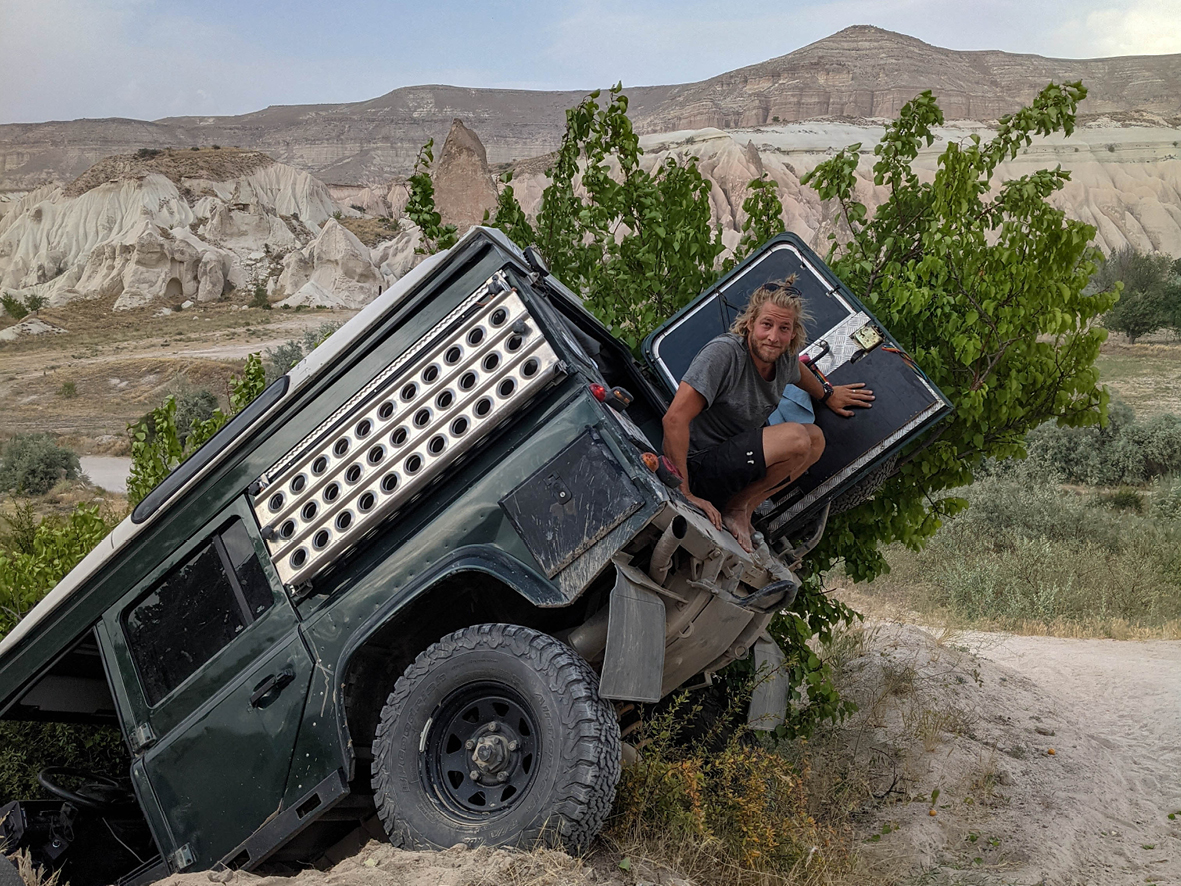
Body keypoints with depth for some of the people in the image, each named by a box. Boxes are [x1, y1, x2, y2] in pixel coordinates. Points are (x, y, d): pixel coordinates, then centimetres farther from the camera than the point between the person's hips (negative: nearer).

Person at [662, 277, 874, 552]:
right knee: (795, 437, -21)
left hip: (735, 460, 9)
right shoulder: (723, 353, -25)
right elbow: (675, 419, -30)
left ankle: (744, 510, -2)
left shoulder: (785, 357, -1)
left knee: (816, 437, 8)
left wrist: (827, 395, 41)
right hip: (697, 469, -9)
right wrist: (685, 495, -31)